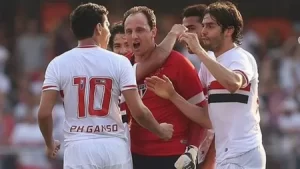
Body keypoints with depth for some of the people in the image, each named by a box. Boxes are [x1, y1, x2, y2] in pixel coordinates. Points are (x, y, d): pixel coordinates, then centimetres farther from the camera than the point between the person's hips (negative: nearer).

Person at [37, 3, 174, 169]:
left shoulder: (58, 64, 0)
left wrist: (50, 143, 14)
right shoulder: (119, 62, -1)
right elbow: (138, 111, -4)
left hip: (79, 149, -1)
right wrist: (160, 131, 15)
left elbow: (44, 112, -5)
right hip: (115, 148, 1)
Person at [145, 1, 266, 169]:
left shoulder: (241, 58, -7)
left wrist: (199, 51, -25)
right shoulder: (211, 66, 18)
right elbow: (209, 119, 16)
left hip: (242, 155, -9)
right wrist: (173, 96, 7)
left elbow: (233, 84, -32)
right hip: (226, 155, 9)